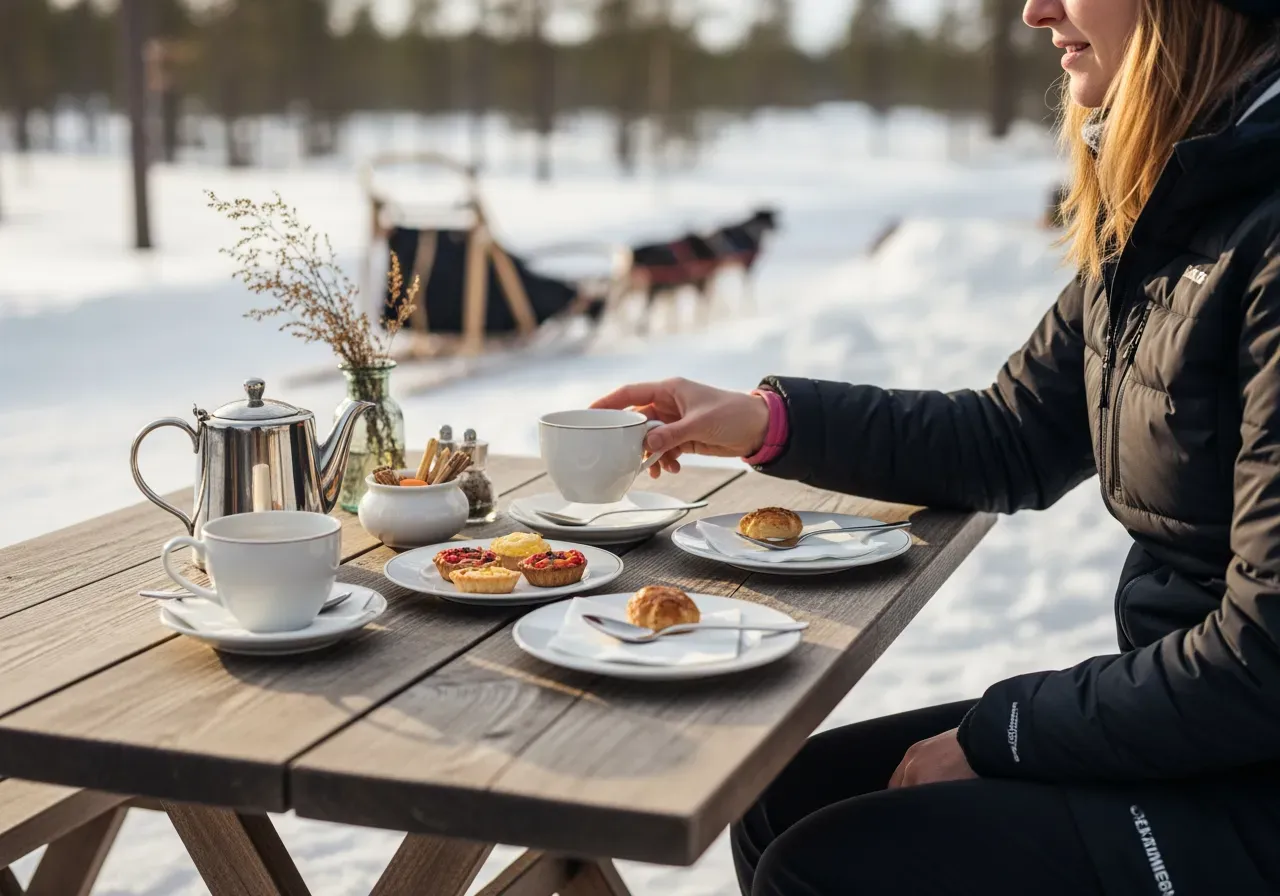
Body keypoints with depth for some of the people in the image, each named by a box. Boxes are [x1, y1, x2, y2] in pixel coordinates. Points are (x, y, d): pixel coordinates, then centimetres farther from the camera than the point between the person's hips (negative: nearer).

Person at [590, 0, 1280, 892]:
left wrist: (992, 736, -14)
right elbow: (1013, 440, 14)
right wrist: (771, 419, 5)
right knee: (787, 801, 8)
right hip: (1184, 710, 8)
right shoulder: (1152, 218, 5)